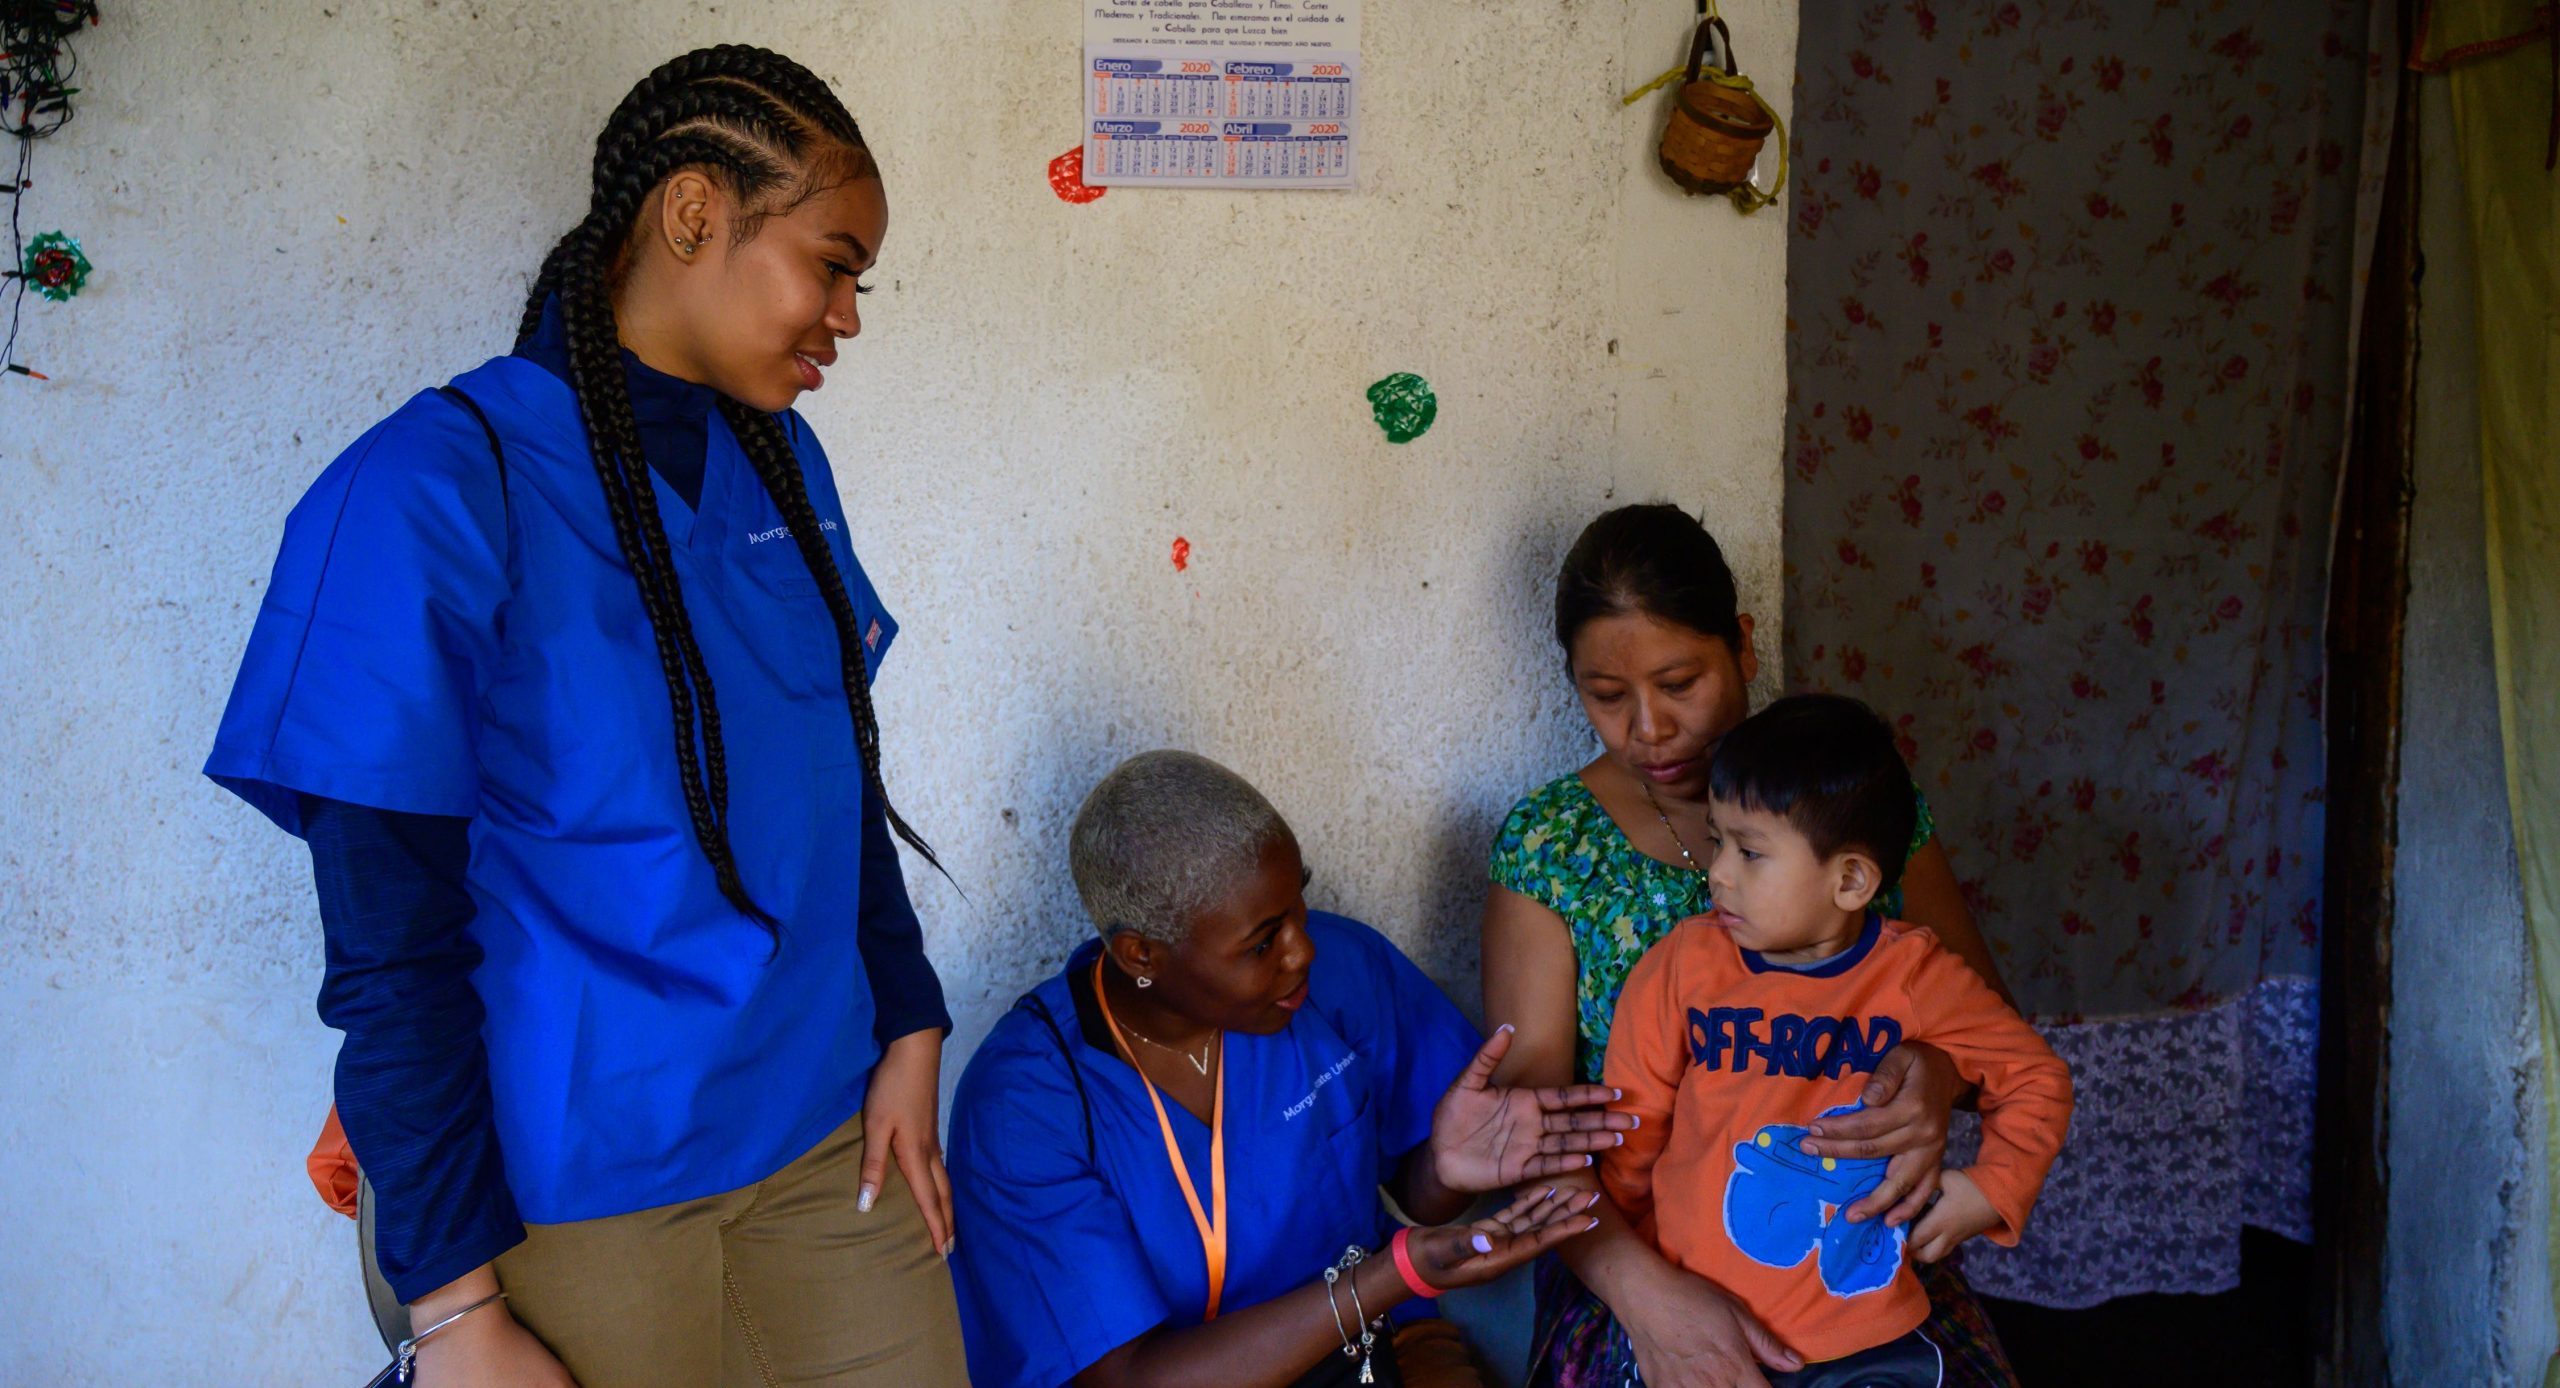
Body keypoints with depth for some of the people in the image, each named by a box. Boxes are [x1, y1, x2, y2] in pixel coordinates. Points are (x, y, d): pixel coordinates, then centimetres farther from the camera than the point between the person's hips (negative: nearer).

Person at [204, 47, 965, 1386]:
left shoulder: (778, 459, 4)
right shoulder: (430, 494, -15)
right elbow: (391, 947, -14)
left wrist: (907, 1028, 4)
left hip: (825, 1127, 6)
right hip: (582, 1187, -5)